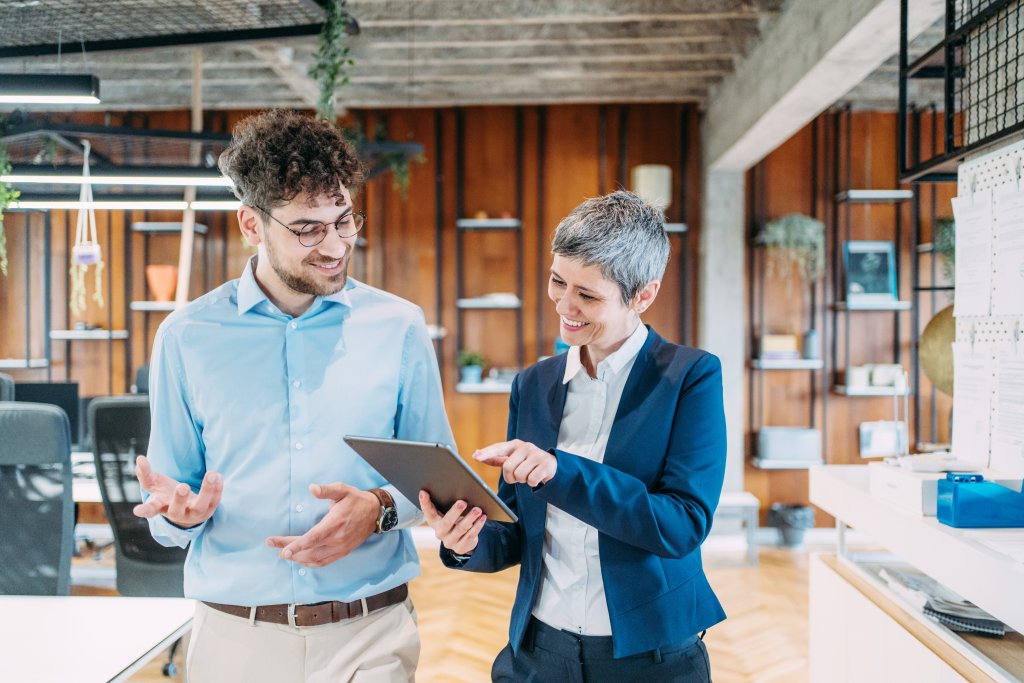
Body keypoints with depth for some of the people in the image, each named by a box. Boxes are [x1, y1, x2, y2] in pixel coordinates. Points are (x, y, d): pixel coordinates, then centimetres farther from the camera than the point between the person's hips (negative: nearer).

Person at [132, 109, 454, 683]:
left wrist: (380, 509, -15)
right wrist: (180, 512, -18)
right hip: (237, 636, 1)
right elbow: (166, 520, 4)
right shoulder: (188, 336, -1)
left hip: (373, 635, 0)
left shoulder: (398, 327, -1)